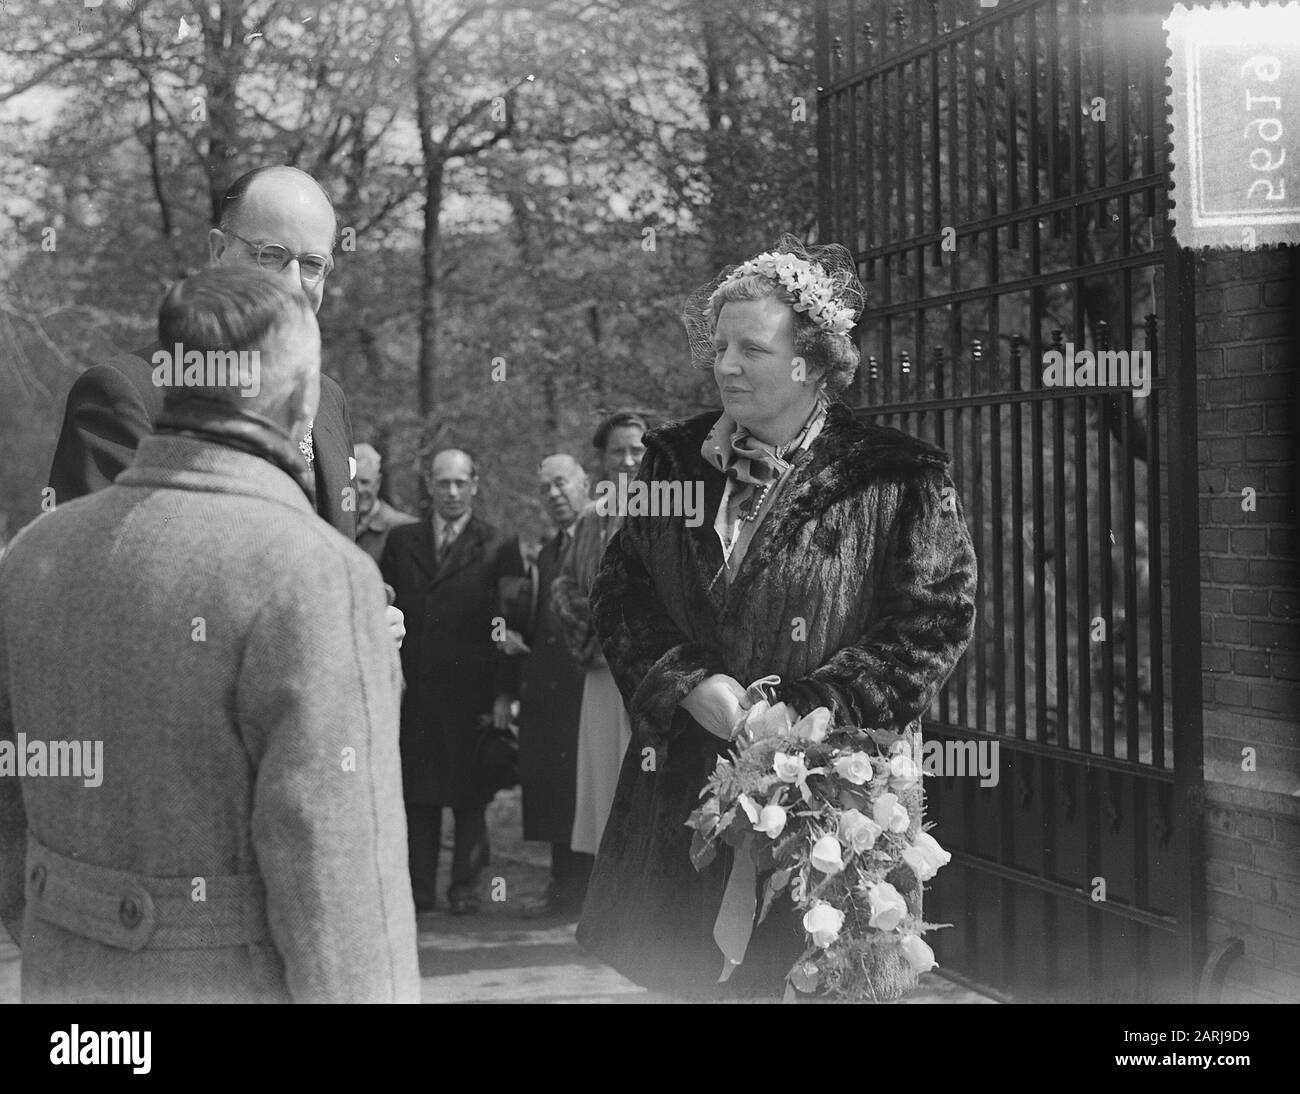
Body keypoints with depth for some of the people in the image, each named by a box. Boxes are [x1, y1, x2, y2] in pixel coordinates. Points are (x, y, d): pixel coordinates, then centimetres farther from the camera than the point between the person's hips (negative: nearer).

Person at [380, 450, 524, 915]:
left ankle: (464, 886, 11)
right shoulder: (402, 541, 12)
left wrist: (503, 693, -7)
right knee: (417, 793, 4)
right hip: (412, 689, 2)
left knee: (468, 794, 3)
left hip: (470, 691, -2)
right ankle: (419, 886, 10)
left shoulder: (498, 547, 3)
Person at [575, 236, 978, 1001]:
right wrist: (688, 687, -9)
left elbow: (936, 622, -8)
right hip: (685, 787, 4)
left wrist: (798, 713, -14)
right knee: (701, 976, 7)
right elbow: (621, 593, 9)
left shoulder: (898, 481, -4)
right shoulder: (678, 463, 9)